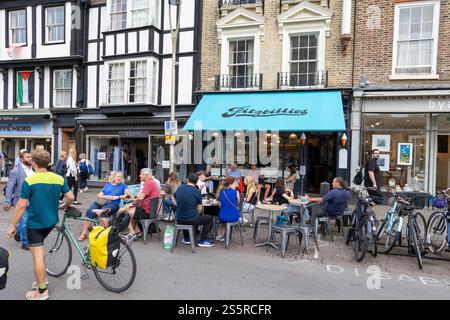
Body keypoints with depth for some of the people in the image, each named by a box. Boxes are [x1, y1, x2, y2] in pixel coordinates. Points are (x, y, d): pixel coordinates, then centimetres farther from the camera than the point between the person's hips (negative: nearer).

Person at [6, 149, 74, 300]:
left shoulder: (29, 180, -15)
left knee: (37, 255, 2)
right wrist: (64, 206, 19)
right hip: (51, 221, 6)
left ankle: (42, 291, 12)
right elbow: (71, 197, -2)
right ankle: (42, 279, 34)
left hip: (35, 223, -6)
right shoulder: (59, 178, -3)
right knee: (40, 248, 27)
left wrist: (12, 225, -5)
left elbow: (21, 205, -15)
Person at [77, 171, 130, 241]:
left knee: (103, 212, -36)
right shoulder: (108, 185, 26)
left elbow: (128, 194, 2)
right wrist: (105, 197, -1)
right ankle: (84, 233, -25)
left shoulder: (122, 185, 18)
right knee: (89, 212, -25)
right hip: (101, 202, 3)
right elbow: (99, 195, 19)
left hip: (113, 204, -3)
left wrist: (117, 197, -7)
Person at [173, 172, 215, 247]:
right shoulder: (197, 191, -12)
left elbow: (174, 200, 15)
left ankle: (186, 239, 41)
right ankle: (202, 241, 20)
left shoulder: (180, 188, 0)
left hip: (179, 220, 5)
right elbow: (199, 209, -7)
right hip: (191, 220, -5)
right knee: (209, 218, 17)